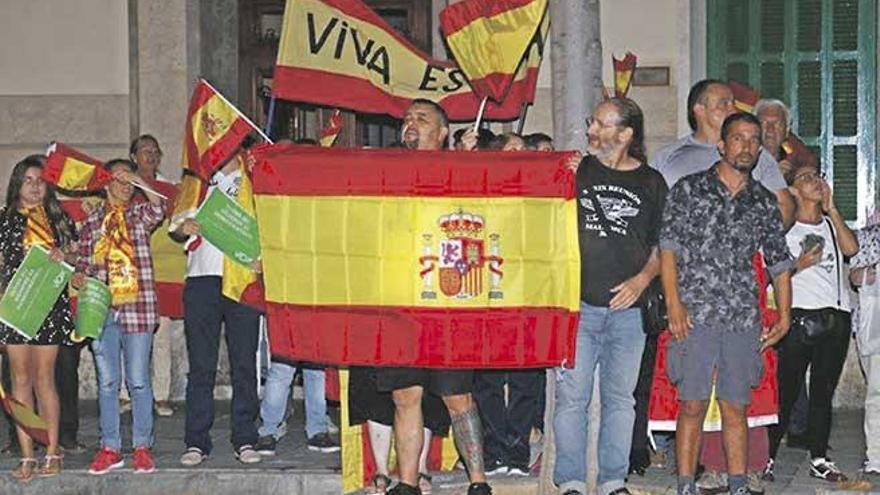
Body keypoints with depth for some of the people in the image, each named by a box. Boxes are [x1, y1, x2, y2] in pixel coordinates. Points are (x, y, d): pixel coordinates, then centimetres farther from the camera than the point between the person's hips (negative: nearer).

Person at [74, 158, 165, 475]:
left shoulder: (139, 214, 7)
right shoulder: (92, 220, 12)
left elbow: (158, 210, -16)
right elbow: (85, 261, 18)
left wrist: (139, 181, -22)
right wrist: (79, 275, -2)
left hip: (137, 307, -2)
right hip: (101, 309, 2)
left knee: (138, 380, 0)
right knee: (107, 381, 6)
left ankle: (142, 447, 9)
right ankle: (110, 448, 13)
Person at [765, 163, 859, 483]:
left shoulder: (833, 224, 18)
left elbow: (851, 248, -4)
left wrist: (831, 208, -1)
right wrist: (799, 265, -15)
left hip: (837, 318, 4)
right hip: (801, 316, -4)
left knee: (823, 392, 8)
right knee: (786, 390, -5)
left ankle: (819, 460, 14)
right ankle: (768, 456, 2)